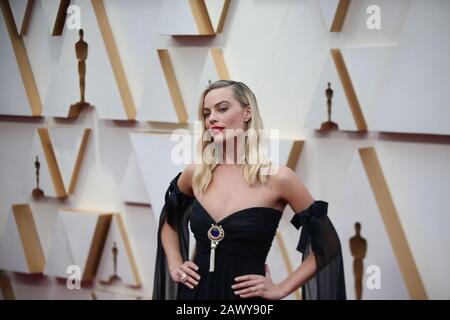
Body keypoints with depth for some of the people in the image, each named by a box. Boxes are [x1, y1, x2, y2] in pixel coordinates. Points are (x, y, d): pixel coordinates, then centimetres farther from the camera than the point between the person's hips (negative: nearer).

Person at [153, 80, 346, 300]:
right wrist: (174, 265, 7)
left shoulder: (277, 178, -11)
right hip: (195, 292, 3)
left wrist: (281, 289, -6)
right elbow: (169, 220, 20)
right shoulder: (196, 173, -1)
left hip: (245, 295, -3)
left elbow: (327, 245, -4)